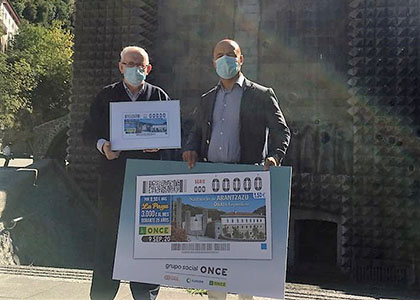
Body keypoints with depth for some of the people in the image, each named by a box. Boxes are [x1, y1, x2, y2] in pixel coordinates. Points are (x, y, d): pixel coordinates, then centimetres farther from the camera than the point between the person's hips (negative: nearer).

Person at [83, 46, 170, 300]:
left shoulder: (159, 96, 10)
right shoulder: (107, 96, 10)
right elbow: (90, 131, 10)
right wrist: (102, 145, -10)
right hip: (114, 176, 0)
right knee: (108, 235, 4)